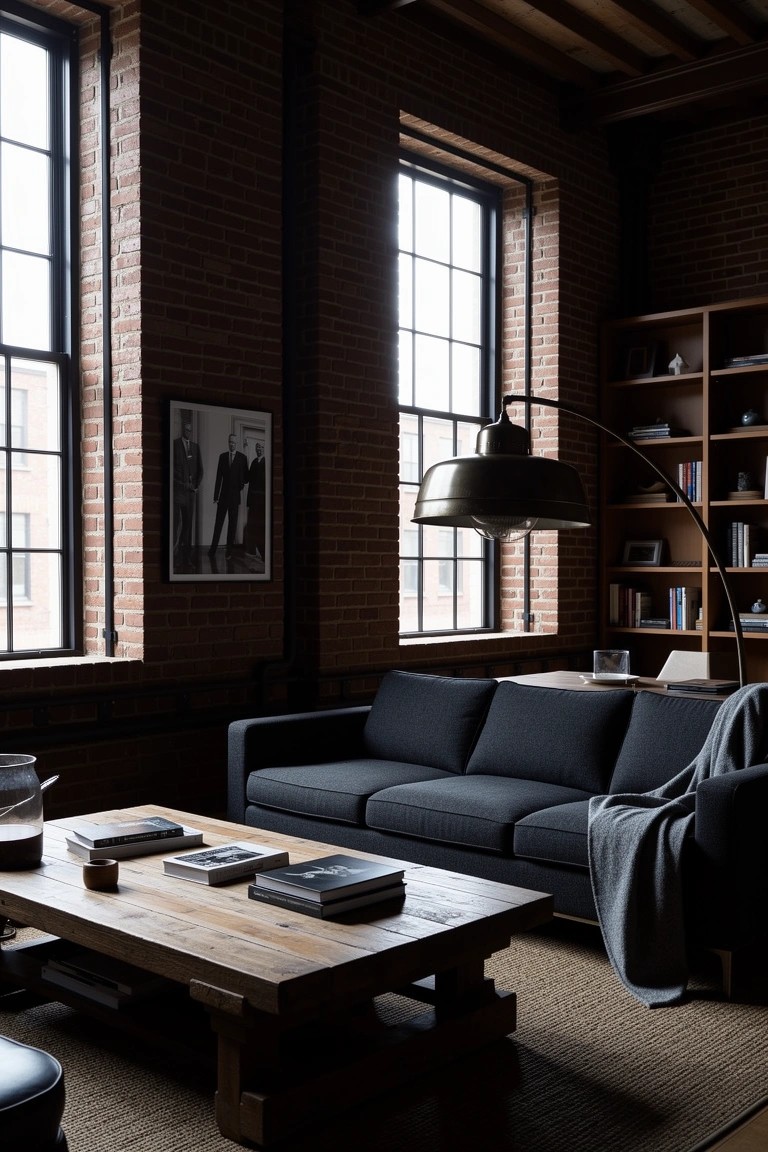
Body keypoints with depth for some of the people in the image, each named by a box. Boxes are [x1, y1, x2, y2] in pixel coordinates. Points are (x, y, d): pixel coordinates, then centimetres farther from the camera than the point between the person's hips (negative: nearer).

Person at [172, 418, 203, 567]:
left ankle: (185, 557, 5)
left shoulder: (195, 446, 16)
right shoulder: (174, 444, 0)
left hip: (191, 490, 5)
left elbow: (200, 469, 19)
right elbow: (171, 468, -5)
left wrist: (197, 485, 4)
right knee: (177, 522, -13)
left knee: (188, 524, 3)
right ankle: (173, 554, -8)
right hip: (177, 490, -5)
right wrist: (183, 483, -9)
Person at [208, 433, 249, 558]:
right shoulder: (222, 456, 5)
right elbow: (219, 476, 3)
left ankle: (229, 550, 11)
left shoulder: (242, 457, -1)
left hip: (235, 495, -2)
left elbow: (246, 476, 7)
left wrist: (243, 482, -13)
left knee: (232, 523, 4)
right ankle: (213, 547, 15)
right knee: (218, 521, 6)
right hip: (223, 494, 2)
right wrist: (215, 496, 0)